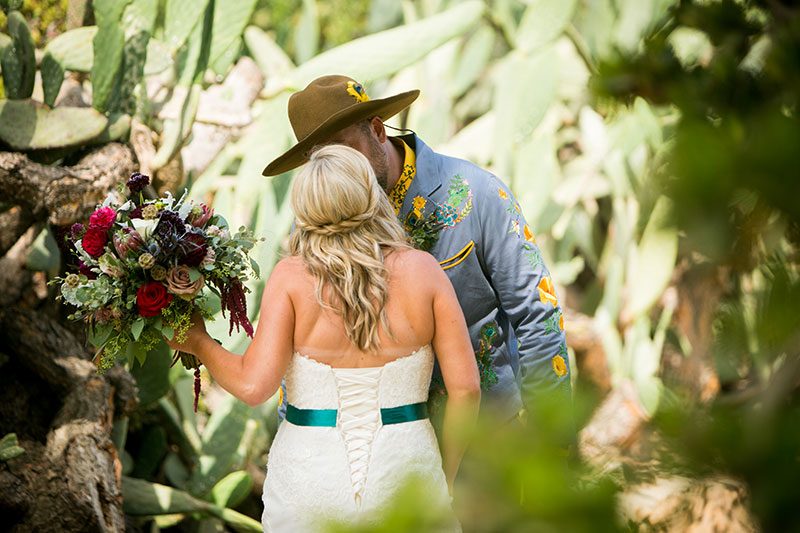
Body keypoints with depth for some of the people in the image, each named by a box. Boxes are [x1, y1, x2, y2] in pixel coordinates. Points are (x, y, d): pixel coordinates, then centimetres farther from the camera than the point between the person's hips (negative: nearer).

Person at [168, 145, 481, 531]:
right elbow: (465, 387, -6)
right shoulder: (422, 270, -3)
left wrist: (198, 343, 4)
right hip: (404, 471, 0)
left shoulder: (291, 276, -6)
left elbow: (253, 385, -14)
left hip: (308, 484, 0)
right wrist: (444, 478, 7)